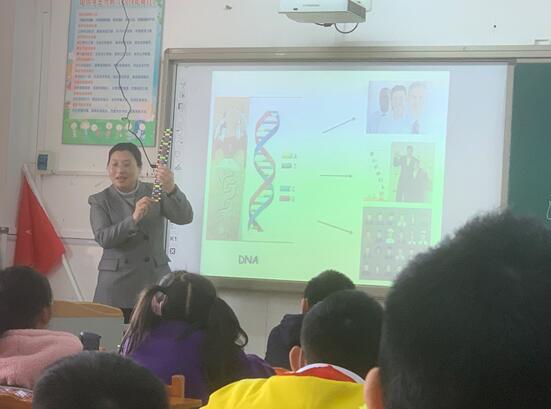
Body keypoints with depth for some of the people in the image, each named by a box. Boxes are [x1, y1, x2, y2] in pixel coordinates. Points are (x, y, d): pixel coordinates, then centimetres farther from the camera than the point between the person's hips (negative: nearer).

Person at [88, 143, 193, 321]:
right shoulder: (100, 201, 4)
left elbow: (185, 217, -6)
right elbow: (103, 238, -10)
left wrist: (171, 189, -25)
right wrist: (133, 219, -24)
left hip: (155, 280, 1)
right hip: (117, 285, -1)